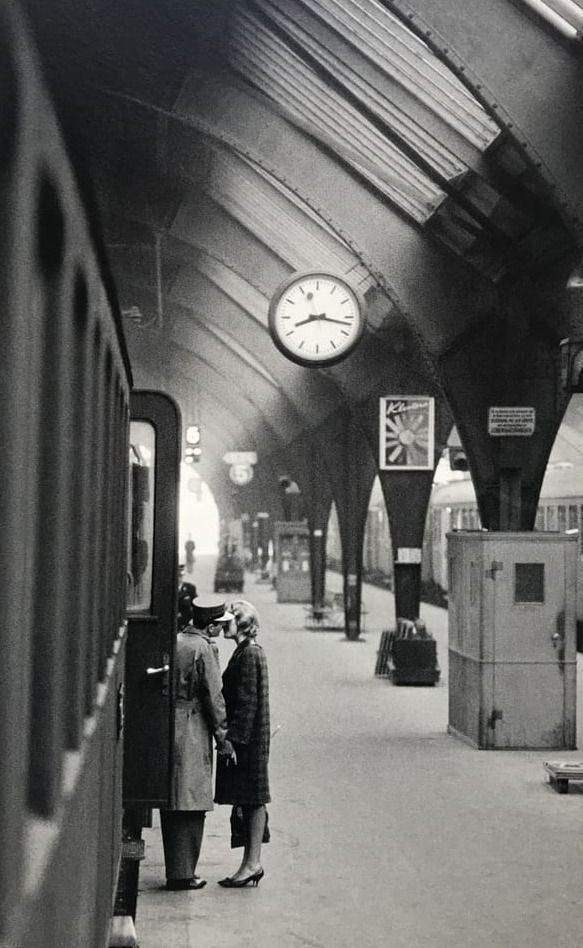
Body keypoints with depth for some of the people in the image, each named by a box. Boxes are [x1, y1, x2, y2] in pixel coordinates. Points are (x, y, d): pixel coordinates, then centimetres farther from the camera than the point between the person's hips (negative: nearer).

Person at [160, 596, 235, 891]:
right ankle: (182, 874, 1)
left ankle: (175, 870, 19)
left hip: (166, 728, 8)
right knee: (190, 805, -1)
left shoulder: (172, 642, 10)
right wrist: (223, 738, -5)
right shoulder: (203, 649, -13)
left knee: (171, 803, 12)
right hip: (191, 732, -8)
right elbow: (213, 697, -12)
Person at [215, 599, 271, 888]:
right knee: (246, 800, 11)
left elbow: (247, 703, -19)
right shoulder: (245, 652, 15)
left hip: (248, 740, -9)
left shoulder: (250, 654, -14)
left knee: (252, 800, -4)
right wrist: (230, 738, 18)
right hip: (245, 738, 9)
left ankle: (252, 863, 1)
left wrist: (233, 740, -19)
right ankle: (252, 863, 16)